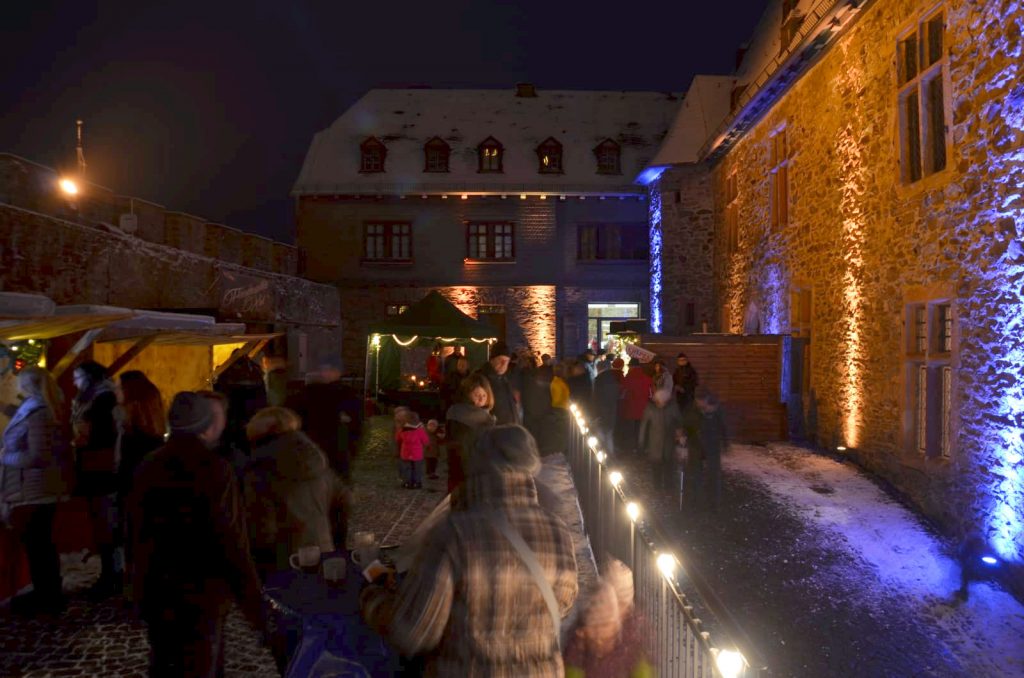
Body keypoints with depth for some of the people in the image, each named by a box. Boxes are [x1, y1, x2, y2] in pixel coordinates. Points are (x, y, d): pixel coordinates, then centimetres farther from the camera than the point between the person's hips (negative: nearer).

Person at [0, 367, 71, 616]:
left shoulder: (37, 414, -19)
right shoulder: (43, 410, 9)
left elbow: (37, 457, -22)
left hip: (32, 491, -9)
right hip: (40, 489, 9)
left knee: (36, 544, 1)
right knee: (42, 543, 17)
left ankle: (45, 598, 12)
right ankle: (49, 594, 27)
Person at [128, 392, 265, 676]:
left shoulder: (147, 467, 1)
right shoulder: (214, 469, -18)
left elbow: (138, 532, 10)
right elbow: (232, 542, -19)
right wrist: (254, 603, -12)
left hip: (153, 592, 6)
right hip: (201, 593, -6)